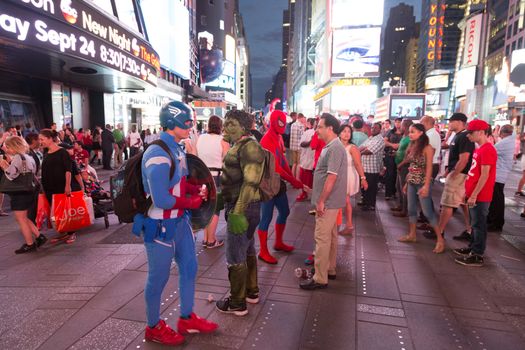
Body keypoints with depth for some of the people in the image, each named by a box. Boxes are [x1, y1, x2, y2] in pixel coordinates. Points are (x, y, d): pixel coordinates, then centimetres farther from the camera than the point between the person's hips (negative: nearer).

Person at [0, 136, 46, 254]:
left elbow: (11, 174, -24)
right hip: (28, 191, 9)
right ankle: (39, 237, 17)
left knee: (21, 218, 2)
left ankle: (30, 244, 9)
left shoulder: (18, 157, -16)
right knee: (23, 218, 19)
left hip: (19, 192, -9)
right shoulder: (28, 157, 13)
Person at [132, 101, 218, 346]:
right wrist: (191, 203, -14)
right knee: (158, 277, 9)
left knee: (189, 267, 19)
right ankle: (154, 328, 32)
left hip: (180, 220, 9)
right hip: (161, 225, -9)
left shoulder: (177, 149, 5)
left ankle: (187, 319, 38)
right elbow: (161, 200, -28)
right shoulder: (158, 155, -23)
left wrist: (195, 191, -3)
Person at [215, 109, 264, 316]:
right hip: (240, 205, 10)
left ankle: (237, 303, 16)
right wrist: (224, 197, 18)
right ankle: (251, 291, 36)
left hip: (243, 207, -10)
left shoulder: (249, 146, -18)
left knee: (235, 256, 0)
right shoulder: (240, 146, 13)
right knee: (247, 250, 20)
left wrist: (237, 212, -27)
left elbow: (251, 182, -25)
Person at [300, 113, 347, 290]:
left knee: (322, 238, -5)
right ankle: (329, 270, 30)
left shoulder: (335, 148, -19)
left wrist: (321, 201, -20)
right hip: (330, 201, 10)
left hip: (328, 202, -10)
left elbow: (332, 177, -24)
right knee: (330, 236, 17)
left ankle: (320, 278, 3)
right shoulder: (331, 146, 13)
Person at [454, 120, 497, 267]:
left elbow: (484, 175, -21)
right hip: (474, 194, 9)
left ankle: (477, 256, 7)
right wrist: (468, 192, 18)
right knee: (475, 223, 18)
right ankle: (473, 247, 30)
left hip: (480, 196, -9)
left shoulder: (487, 150, -17)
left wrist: (474, 195, -21)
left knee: (479, 225, -1)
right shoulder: (480, 149, 13)